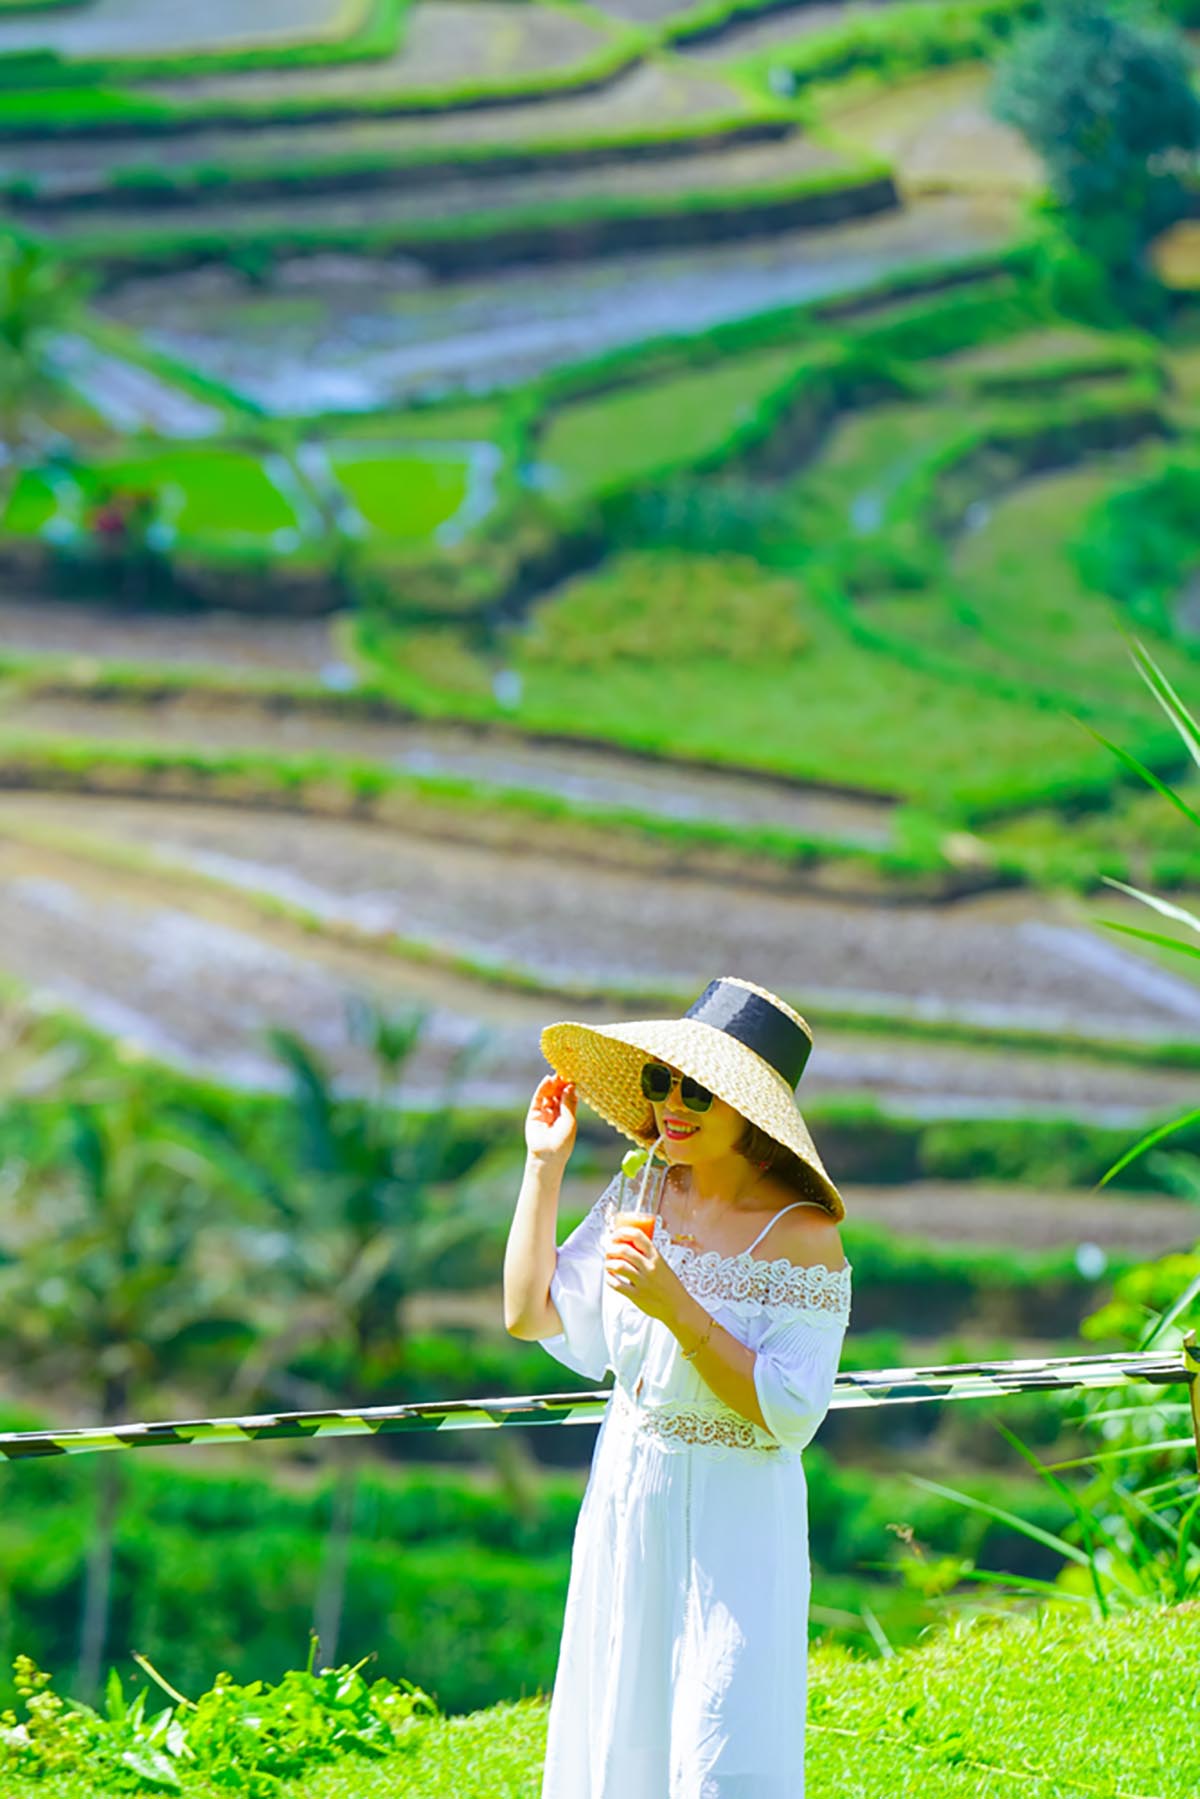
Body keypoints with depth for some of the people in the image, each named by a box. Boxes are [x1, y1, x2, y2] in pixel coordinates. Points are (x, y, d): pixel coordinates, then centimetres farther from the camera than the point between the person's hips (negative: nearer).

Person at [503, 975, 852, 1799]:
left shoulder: (803, 1238, -16)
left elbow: (789, 1417, -18)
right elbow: (529, 1314, 6)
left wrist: (679, 1310, -26)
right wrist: (545, 1165, 2)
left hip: (732, 1525, -6)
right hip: (625, 1512, 6)